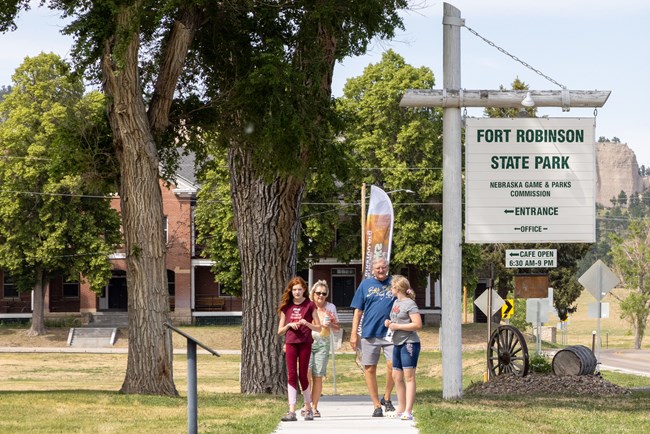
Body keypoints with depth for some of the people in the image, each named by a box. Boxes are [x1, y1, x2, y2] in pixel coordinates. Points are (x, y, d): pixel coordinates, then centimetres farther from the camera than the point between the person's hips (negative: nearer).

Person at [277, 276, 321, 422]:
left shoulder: (309, 305, 2)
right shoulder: (286, 306, 9)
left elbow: (318, 328, 3)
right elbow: (280, 331, 11)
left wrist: (306, 323, -14)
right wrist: (289, 325, -8)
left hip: (305, 343, -2)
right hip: (290, 343, 2)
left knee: (303, 376, 3)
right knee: (292, 376, -4)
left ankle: (308, 408, 19)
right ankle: (292, 411, -9)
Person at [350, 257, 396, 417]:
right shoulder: (365, 285, 10)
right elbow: (358, 311, 11)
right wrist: (354, 334, 5)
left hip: (390, 332, -1)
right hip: (369, 332, 1)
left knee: (393, 364, -16)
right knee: (370, 369, 2)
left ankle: (386, 398, 5)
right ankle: (376, 405, 12)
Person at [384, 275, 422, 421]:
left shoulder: (410, 304, -11)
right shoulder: (396, 302, 15)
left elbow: (418, 325, -19)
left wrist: (397, 326, -16)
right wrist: (389, 323, 7)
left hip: (409, 343, -9)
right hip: (398, 343, 9)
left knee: (409, 376, -8)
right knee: (396, 376, 11)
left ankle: (408, 411, -10)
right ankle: (401, 408, 20)